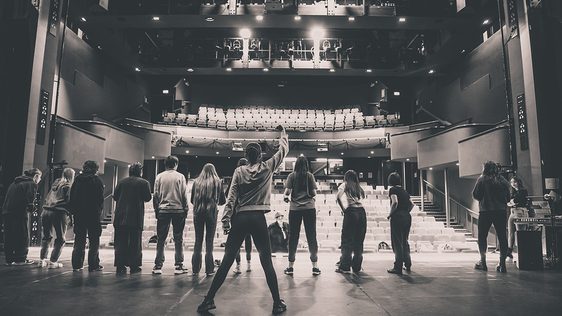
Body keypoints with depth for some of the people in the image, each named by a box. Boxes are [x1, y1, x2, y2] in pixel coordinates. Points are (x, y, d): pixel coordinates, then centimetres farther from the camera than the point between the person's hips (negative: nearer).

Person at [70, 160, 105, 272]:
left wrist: (73, 211, 11)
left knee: (79, 240, 12)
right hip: (93, 214, -4)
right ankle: (93, 265, 3)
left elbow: (71, 197, 7)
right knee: (94, 241, 3)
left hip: (79, 214, 4)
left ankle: (77, 264, 14)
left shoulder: (77, 179, 7)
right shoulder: (97, 180, -6)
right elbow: (101, 198, -10)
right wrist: (99, 210, 2)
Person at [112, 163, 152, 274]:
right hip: (136, 217, -3)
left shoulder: (121, 182, 7)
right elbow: (148, 198, -4)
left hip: (121, 216, 3)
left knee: (120, 242, 8)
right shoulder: (144, 183, -4)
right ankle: (134, 266, 6)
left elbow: (115, 196, 8)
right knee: (135, 243, 4)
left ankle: (120, 266, 7)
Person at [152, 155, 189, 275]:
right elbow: (184, 195, -2)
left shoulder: (159, 176, 4)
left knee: (161, 239, 7)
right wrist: (185, 210, 5)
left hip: (163, 210, 2)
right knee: (178, 239, 4)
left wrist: (156, 210, 11)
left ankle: (158, 266, 7)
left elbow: (155, 195, 4)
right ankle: (178, 266, 4)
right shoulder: (180, 176, -1)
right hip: (178, 210, -2)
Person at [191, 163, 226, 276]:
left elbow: (192, 200, 9)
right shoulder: (217, 182, 0)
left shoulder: (196, 182, 4)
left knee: (198, 240, 11)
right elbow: (223, 201, 4)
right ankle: (209, 269, 5)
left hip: (198, 212, 2)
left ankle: (195, 268, 14)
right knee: (209, 240, 4)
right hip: (211, 212, -2)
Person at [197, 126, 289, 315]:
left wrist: (226, 219, -1)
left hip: (240, 218, 1)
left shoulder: (239, 171, 4)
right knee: (266, 261, 4)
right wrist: (283, 133, 31)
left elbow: (231, 197, -2)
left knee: (227, 260, 6)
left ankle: (209, 300, 12)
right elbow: (283, 150, 16)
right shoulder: (267, 167, 4)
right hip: (258, 218, -1)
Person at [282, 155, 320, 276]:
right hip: (309, 208, 0)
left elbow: (287, 191, -6)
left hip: (295, 208, 0)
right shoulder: (310, 175, 2)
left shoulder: (292, 175, 1)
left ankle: (290, 267, 11)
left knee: (293, 237, 7)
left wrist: (286, 197, 15)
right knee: (311, 236, 6)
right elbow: (314, 193, -1)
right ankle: (315, 267, 8)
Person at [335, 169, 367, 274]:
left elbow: (338, 198, -9)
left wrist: (343, 209, -1)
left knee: (347, 240, 1)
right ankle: (357, 267, 15)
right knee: (359, 241, 11)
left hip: (351, 212, -5)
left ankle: (345, 266, 1)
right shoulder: (358, 187, 20)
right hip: (361, 212, 5)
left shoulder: (345, 185, 6)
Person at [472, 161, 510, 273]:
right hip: (501, 211, 3)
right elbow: (508, 197, 10)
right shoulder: (503, 180, 7)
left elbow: (475, 195, -5)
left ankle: (483, 262, 7)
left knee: (482, 236, 7)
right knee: (502, 237, 6)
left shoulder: (482, 179, -3)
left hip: (485, 211, -3)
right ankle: (502, 264, 5)